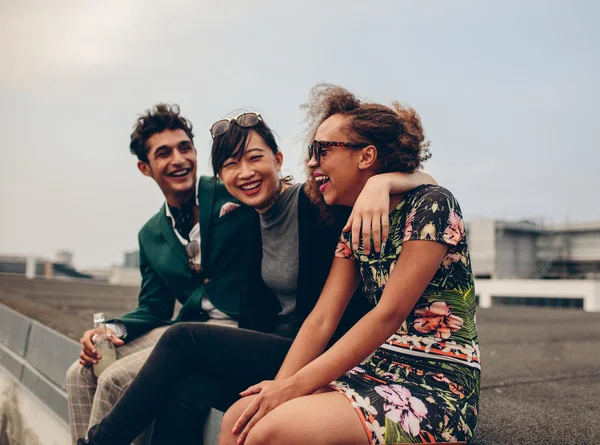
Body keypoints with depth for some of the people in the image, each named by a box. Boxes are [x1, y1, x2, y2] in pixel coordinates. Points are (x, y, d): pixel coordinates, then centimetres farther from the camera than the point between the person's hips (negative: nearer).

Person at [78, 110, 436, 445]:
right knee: (183, 394, -21)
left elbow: (424, 181, -16)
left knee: (185, 338, -15)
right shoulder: (256, 221, 9)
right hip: (282, 351, 6)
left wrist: (381, 182, -36)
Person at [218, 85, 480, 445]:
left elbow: (388, 315, -18)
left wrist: (295, 386, -20)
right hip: (377, 372, 7)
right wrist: (281, 385, -12)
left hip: (438, 388, -6)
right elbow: (322, 319, 4)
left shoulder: (431, 206, -11)